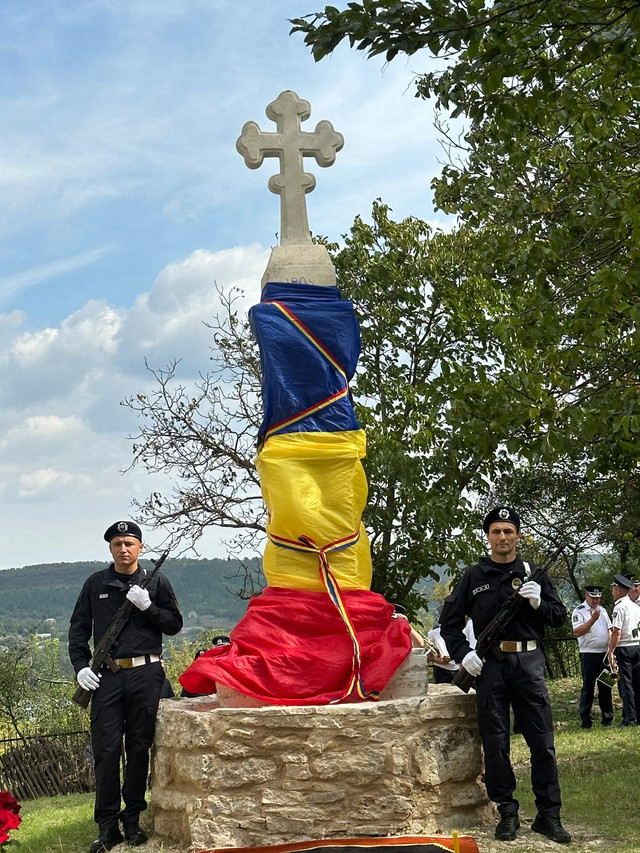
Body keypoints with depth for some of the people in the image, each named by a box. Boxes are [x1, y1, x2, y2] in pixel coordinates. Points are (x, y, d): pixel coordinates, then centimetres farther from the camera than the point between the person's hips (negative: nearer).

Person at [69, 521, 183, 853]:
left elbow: (174, 624, 5)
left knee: (139, 748, 4)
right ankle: (107, 826, 4)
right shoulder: (95, 583, 11)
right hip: (106, 676, 1)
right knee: (106, 750, -3)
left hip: (145, 674, 0)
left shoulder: (156, 582, 8)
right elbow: (78, 628, 13)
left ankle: (132, 820, 14)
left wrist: (147, 606, -10)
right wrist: (81, 666, 1)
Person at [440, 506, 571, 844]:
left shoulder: (534, 574, 9)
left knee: (542, 741, 1)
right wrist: (463, 653, -5)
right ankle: (507, 812, 13)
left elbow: (559, 617, 11)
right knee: (495, 743, 2)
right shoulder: (473, 576, 7)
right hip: (489, 665, 0)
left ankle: (548, 815, 9)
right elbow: (449, 621, 9)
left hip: (528, 664, 0)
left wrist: (539, 602, -9)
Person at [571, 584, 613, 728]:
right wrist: (593, 619, -22)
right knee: (588, 687, -3)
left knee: (606, 686, 9)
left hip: (605, 653, 6)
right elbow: (577, 632, -16)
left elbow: (610, 630, 20)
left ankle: (607, 717, 17)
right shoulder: (579, 611, -4)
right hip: (589, 655, -5)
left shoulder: (602, 610, 16)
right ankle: (585, 720, 3)